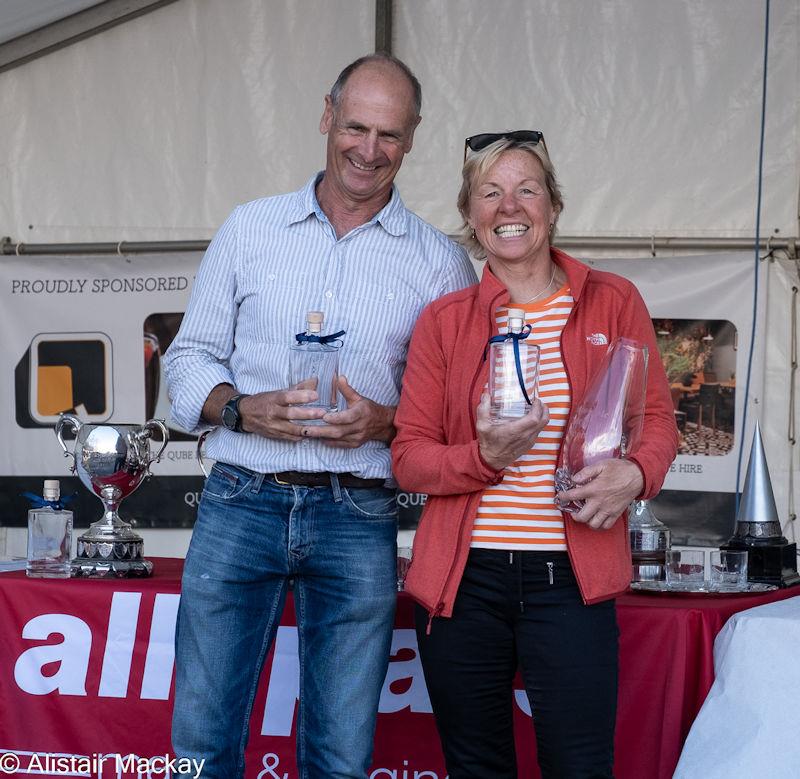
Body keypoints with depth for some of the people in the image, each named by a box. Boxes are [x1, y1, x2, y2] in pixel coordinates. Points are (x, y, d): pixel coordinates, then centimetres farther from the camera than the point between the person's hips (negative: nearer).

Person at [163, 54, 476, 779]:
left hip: (358, 521, 0)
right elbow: (190, 357, 11)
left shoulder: (439, 263, 6)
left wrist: (385, 422, -13)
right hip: (240, 503, 1)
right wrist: (242, 409, -10)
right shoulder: (250, 228, 9)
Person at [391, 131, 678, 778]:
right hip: (463, 579, 1)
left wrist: (634, 473, -13)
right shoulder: (443, 320, 5)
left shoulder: (613, 302, 5)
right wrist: (483, 458, -16)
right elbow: (409, 457, 4)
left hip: (572, 581, -1)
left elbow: (658, 420, 9)